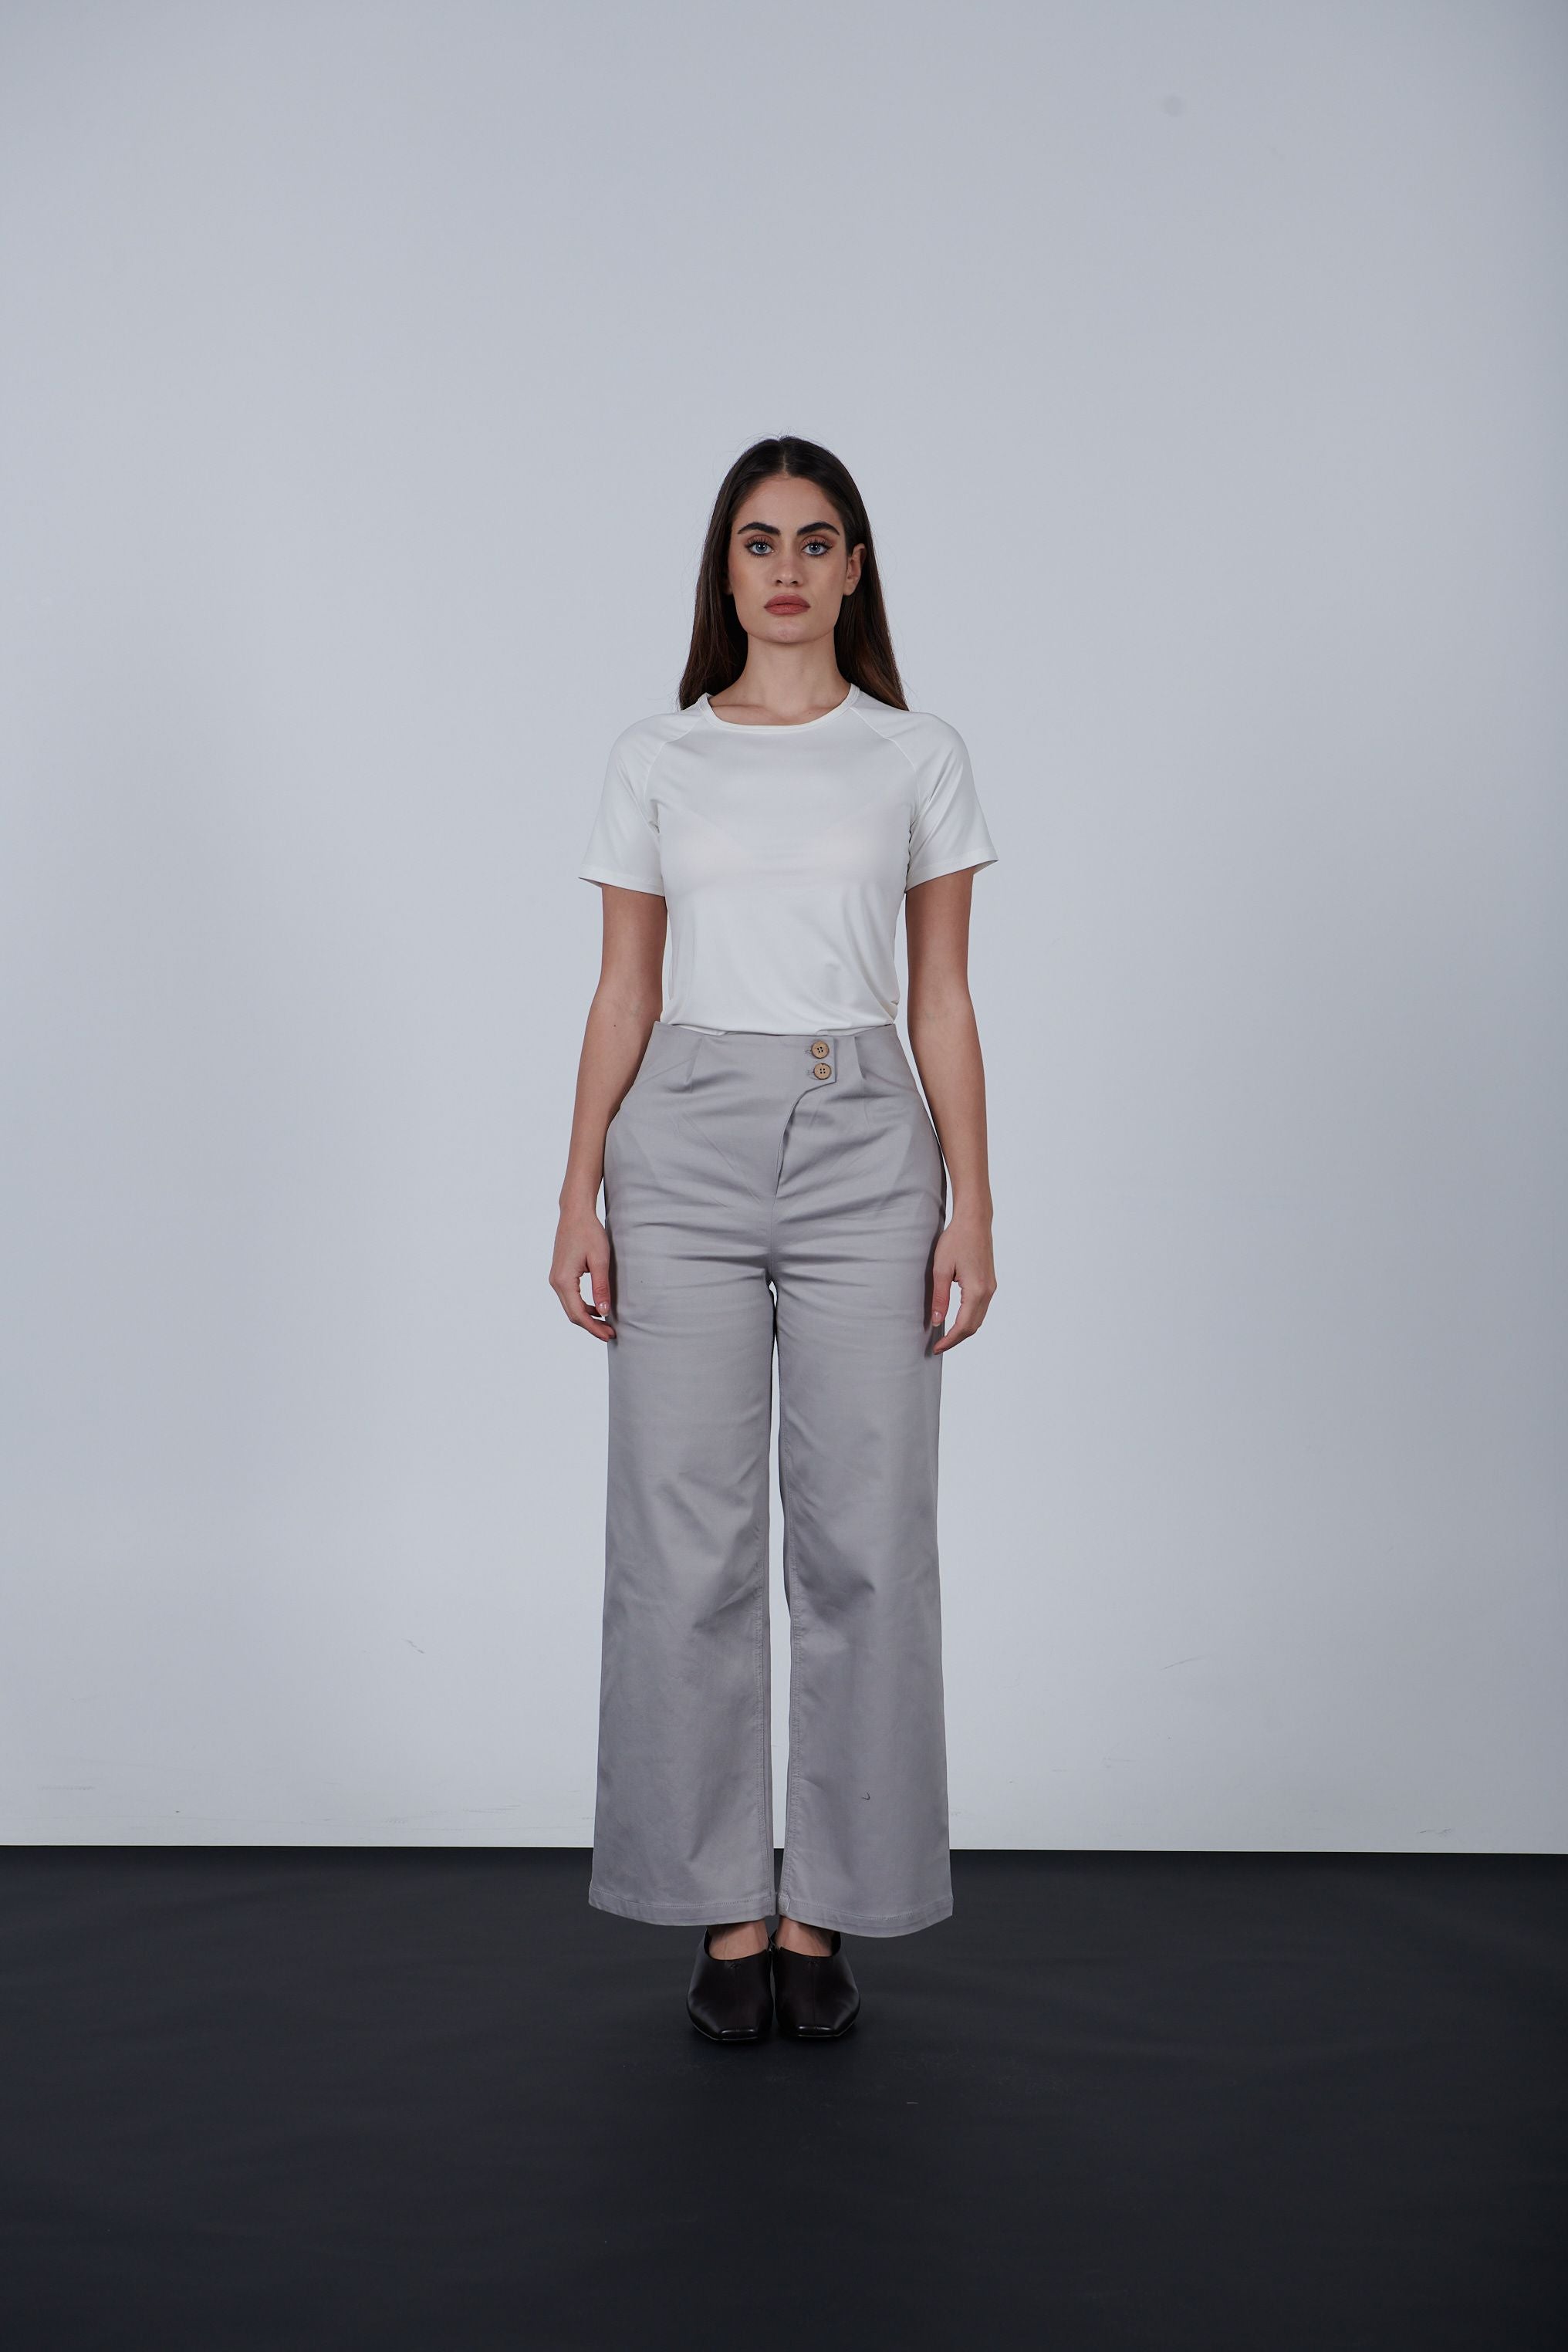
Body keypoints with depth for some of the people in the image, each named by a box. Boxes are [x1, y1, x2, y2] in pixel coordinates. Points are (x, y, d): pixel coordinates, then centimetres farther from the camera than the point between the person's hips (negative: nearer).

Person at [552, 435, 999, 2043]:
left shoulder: (920, 759, 6)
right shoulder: (654, 760, 7)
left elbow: (943, 1000, 4)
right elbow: (623, 993, 7)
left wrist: (972, 1208, -2)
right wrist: (580, 1201, 0)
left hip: (866, 1148, 0)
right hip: (688, 1146, 1)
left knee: (861, 1539, 1)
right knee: (687, 1537, 1)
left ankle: (824, 1909, 16)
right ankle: (725, 1909, 15)